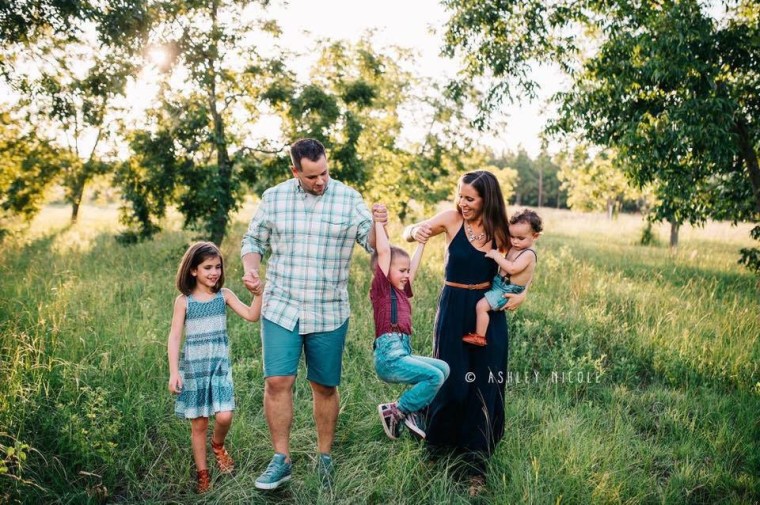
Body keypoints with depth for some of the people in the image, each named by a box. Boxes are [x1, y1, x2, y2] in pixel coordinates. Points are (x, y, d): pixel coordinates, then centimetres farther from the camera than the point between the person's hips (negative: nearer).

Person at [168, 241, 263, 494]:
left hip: (220, 364, 1)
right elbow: (174, 337, -6)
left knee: (224, 416, -10)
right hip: (193, 367, -1)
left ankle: (218, 445, 24)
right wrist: (173, 372, -11)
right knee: (198, 424, 7)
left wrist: (258, 294, -24)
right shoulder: (184, 300, -5)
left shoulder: (224, 295, 0)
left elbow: (252, 315, -8)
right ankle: (202, 474, 23)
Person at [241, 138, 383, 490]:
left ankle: (324, 457, 26)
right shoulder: (273, 197, 2)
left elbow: (371, 243, -4)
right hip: (281, 309, 1)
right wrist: (250, 269, -8)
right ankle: (281, 460, 10)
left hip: (329, 313, 0)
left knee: (325, 387, 9)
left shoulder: (348, 198, -1)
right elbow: (254, 240, 12)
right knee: (277, 381, -6)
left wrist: (378, 225, -26)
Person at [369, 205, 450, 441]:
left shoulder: (401, 291, 18)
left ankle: (410, 409, 9)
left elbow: (414, 264, 28)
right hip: (389, 357, -9)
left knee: (443, 368, 8)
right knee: (435, 376, -16)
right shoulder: (381, 289, -4)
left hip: (403, 354, 9)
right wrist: (378, 221, -7)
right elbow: (384, 251, -11)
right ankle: (395, 411, -3)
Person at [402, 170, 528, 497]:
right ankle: (438, 451, 28)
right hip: (453, 308, -2)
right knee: (452, 383, 3)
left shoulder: (499, 231, -2)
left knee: (485, 386, 6)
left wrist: (522, 293, -7)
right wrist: (416, 231, -25)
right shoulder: (452, 219, -8)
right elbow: (409, 233, -1)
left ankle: (476, 464, 20)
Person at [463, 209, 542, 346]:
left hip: (507, 290, -10)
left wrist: (496, 255, -26)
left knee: (481, 306, -20)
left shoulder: (528, 254, -21)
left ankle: (479, 337, -9)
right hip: (498, 283, 10)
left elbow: (512, 268, -33)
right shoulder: (513, 248, 5)